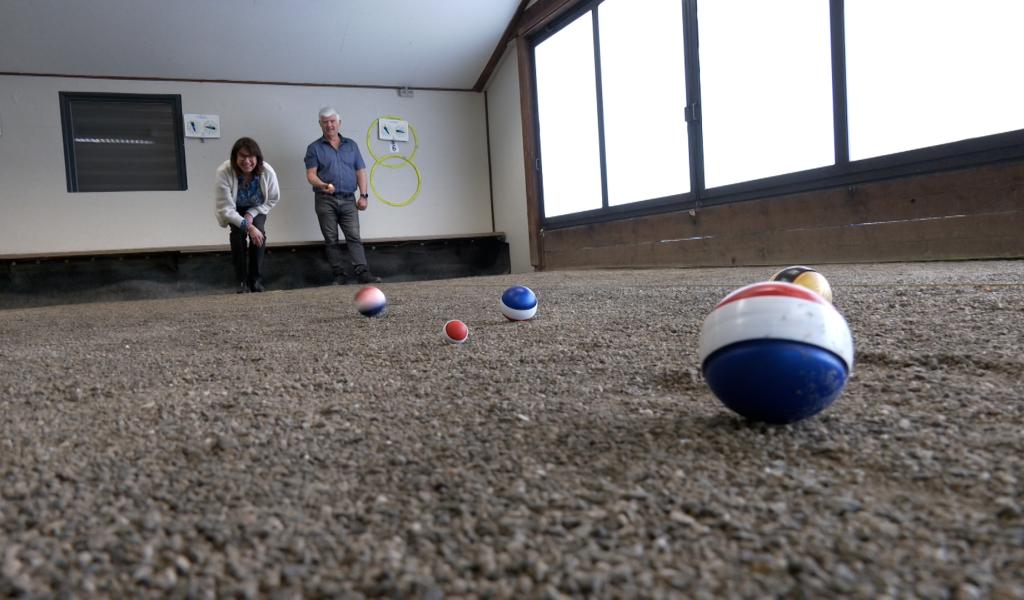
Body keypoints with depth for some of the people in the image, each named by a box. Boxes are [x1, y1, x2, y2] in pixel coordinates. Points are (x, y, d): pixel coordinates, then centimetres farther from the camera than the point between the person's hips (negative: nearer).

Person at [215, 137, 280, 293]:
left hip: (257, 208, 1)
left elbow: (273, 199, -11)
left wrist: (252, 214, -21)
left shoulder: (267, 172, -31)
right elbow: (226, 208, -29)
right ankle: (242, 281, -5)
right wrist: (248, 226, -37)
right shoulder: (224, 172, -36)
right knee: (238, 236, -22)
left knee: (259, 236, -21)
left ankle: (256, 281, -5)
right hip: (235, 210, -1)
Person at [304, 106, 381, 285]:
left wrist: (363, 195, 1)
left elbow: (360, 171, 11)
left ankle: (362, 273, -14)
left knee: (354, 237, -7)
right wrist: (323, 185, -24)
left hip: (348, 200, 1)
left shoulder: (351, 145, 13)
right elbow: (311, 174, -3)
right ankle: (339, 275, 6)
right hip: (325, 200, -1)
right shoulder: (314, 148, 5)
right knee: (331, 240, 2)